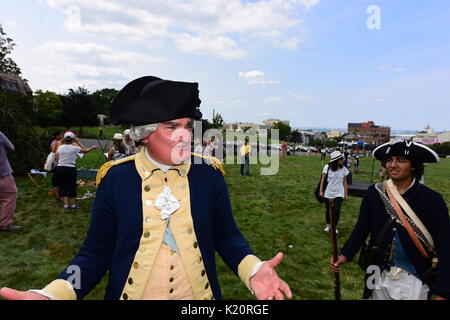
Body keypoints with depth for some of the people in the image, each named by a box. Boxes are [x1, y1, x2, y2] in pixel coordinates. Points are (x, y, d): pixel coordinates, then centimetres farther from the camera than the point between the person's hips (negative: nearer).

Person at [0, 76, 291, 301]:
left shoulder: (209, 173, -9)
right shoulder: (115, 178, -11)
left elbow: (227, 236, -2)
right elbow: (96, 252, -5)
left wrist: (254, 270, -20)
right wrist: (51, 294, -20)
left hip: (200, 294, 1)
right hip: (131, 293, 0)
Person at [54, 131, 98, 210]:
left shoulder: (60, 147, 4)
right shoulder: (74, 148, -7)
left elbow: (57, 160, 8)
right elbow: (86, 150, 6)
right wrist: (92, 148, 23)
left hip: (60, 168, 3)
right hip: (70, 168, -3)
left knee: (62, 187, 10)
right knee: (72, 187, 8)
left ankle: (66, 204, 9)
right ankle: (73, 204, 18)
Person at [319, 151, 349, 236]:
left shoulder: (344, 169, -5)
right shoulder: (327, 167, -12)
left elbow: (344, 182, 3)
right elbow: (323, 179, -5)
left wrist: (346, 194, 5)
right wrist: (321, 191, -8)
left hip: (339, 193, 1)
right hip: (328, 193, 0)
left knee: (337, 210, -11)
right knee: (328, 210, 13)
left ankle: (334, 227, 12)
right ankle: (328, 225, 37)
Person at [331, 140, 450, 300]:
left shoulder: (432, 199, -11)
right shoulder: (374, 192, -6)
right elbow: (362, 228, 1)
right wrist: (346, 255, -10)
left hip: (414, 281, -2)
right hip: (380, 276, 2)